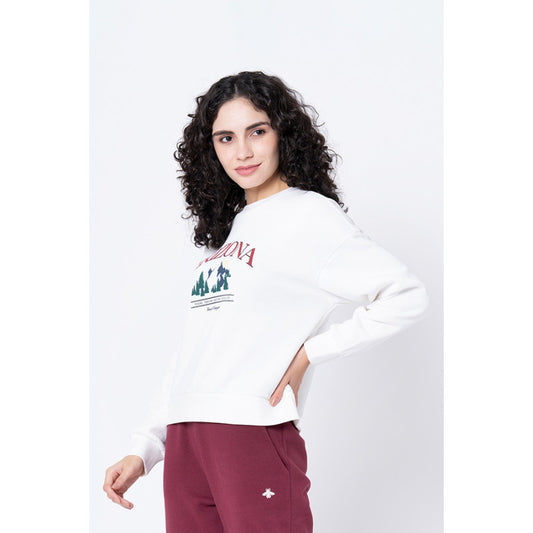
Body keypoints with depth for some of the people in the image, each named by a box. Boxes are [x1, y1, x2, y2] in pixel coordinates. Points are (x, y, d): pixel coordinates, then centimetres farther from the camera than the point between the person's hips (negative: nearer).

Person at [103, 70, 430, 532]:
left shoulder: (310, 214, -2)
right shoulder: (222, 227, 19)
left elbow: (407, 296, -12)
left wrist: (308, 353, -9)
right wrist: (143, 449, 15)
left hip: (253, 432, -6)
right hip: (183, 441, 6)